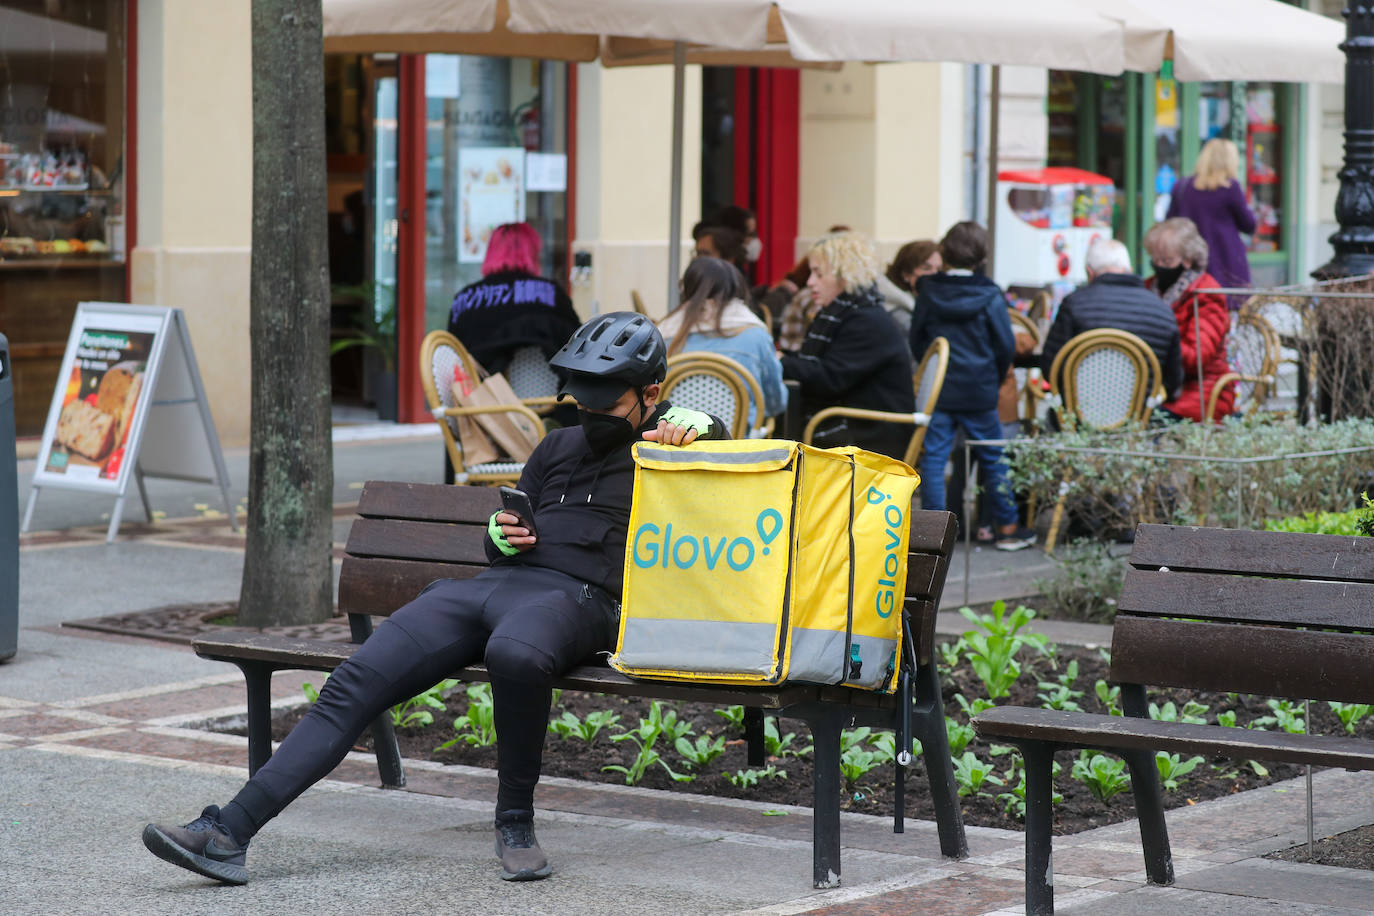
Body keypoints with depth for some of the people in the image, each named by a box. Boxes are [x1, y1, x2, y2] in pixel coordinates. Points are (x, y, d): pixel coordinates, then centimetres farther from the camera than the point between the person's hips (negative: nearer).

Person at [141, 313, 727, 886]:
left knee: (514, 653, -44)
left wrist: (692, 424, -15)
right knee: (354, 683, -13)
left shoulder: (664, 445, 15)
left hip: (576, 596, -6)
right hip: (491, 582, 6)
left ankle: (516, 822, -21)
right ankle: (230, 831, -20)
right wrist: (502, 534, 9)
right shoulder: (559, 448, 31)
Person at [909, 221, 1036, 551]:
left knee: (933, 456, 4)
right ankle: (1007, 527, 17)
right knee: (992, 458, 10)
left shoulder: (928, 292, -2)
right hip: (978, 392, -1)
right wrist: (995, 380, 11)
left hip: (937, 390, 1)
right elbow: (1005, 345, -5)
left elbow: (916, 341, 5)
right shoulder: (989, 297, -8)